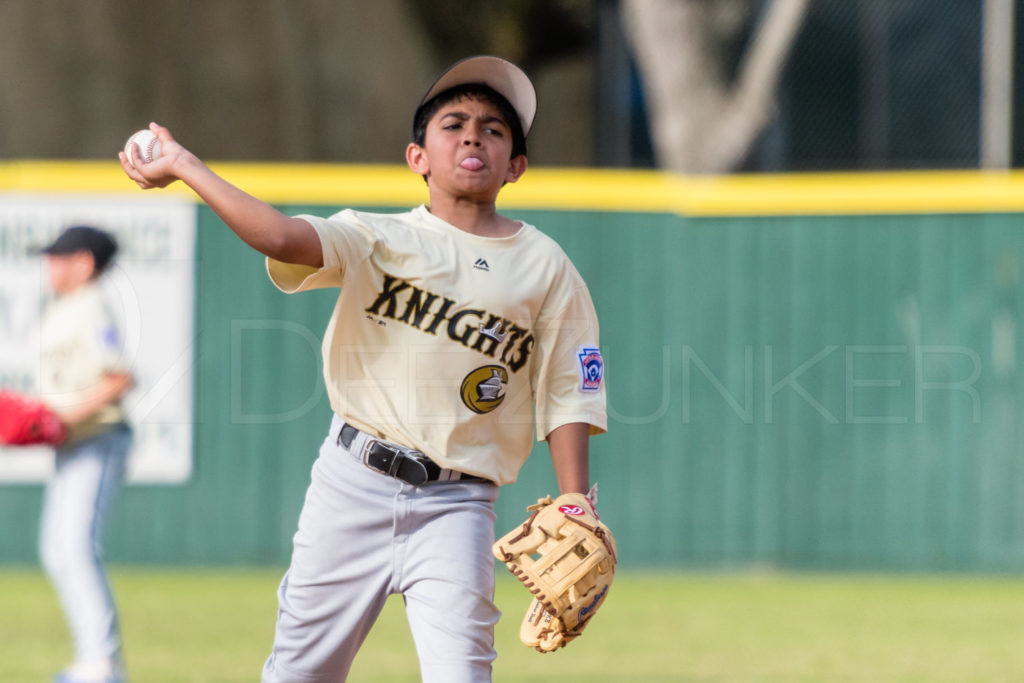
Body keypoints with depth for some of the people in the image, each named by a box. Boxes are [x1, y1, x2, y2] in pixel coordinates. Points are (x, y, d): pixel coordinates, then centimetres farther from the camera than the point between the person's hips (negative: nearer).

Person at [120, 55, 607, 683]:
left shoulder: (546, 267, 7)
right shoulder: (380, 239, 4)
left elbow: (568, 397, 3)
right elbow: (280, 237, -15)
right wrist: (183, 164, -17)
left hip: (455, 506, -1)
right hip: (354, 485, 1)